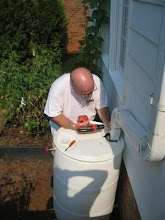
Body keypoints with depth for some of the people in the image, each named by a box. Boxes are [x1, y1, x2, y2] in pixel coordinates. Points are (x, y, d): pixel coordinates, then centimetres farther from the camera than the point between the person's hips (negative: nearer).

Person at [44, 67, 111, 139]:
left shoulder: (96, 82, -19)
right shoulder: (58, 87, -27)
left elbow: (102, 107, -7)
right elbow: (53, 115, -18)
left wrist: (109, 125, -22)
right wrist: (73, 126, -29)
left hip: (88, 125, 2)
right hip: (64, 128, -2)